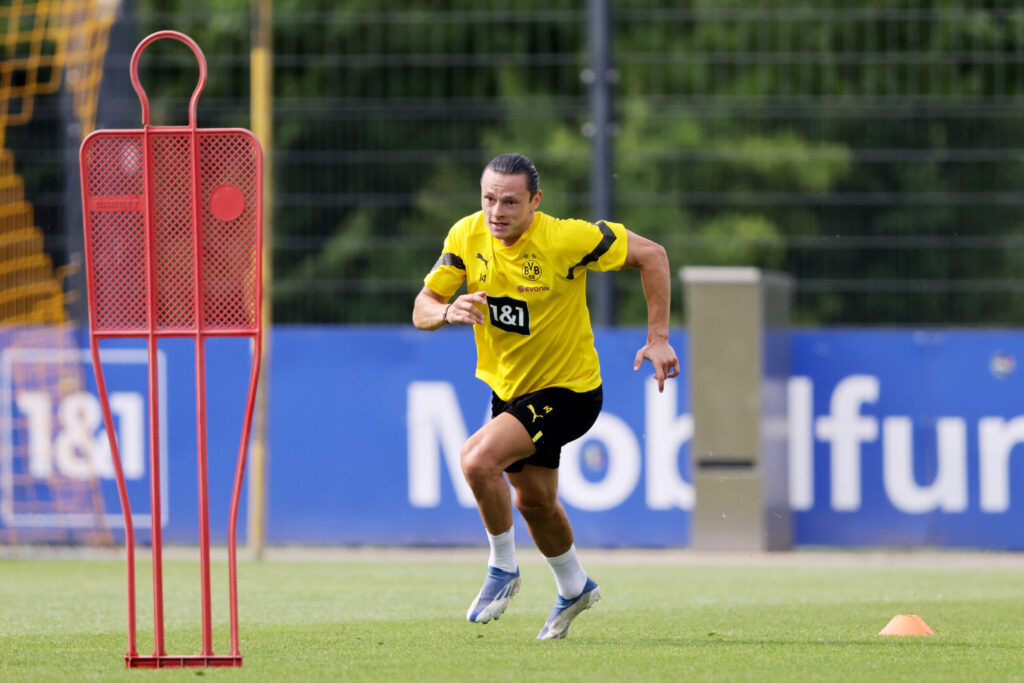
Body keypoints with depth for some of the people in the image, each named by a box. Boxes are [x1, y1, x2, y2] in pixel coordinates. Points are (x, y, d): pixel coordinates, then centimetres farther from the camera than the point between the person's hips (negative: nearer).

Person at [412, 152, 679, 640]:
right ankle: (574, 588, 49)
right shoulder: (466, 236, -12)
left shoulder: (566, 239, -26)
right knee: (534, 502, 21)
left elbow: (651, 254, -16)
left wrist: (658, 338, -18)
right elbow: (422, 309, -7)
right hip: (508, 388, 6)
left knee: (479, 459, -26)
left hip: (567, 392, -6)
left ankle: (503, 569, -3)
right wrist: (448, 311, -31)